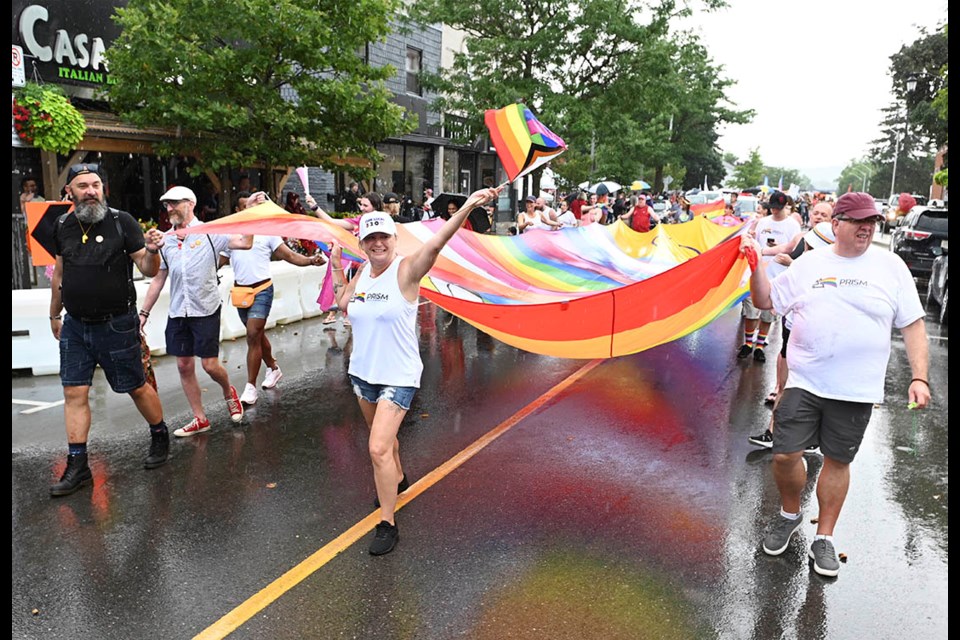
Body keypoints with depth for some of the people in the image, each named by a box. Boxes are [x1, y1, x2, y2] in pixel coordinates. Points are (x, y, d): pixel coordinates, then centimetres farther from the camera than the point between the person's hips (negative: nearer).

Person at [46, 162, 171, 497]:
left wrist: (151, 251, -31)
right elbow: (59, 273, 16)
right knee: (74, 393, 3)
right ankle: (77, 466, 12)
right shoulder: (63, 226, 4)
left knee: (136, 388, 7)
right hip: (75, 326, 4)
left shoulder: (122, 221, -9)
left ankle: (160, 437, 30)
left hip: (117, 325, -4)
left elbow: (148, 270, -10)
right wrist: (54, 315, 22)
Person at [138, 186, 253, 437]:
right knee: (184, 366, 7)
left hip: (206, 310, -5)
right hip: (178, 313, 5)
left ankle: (229, 392, 29)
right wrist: (144, 312, 12)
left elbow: (245, 243, -21)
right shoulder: (165, 241, 8)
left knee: (210, 365, -4)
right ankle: (200, 419, 20)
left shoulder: (209, 233, -6)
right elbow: (158, 279, 13)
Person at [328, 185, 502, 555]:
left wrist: (468, 206, -49)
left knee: (379, 448, -13)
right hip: (362, 372, 7)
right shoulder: (364, 272, 2)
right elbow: (343, 303, 17)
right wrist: (336, 266, 8)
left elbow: (436, 242, -35)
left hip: (398, 377, -7)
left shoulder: (406, 270, -18)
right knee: (382, 435, 26)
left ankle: (388, 525, 3)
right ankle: (397, 478, 55)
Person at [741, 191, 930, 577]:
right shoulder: (808, 264, 4)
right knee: (785, 455, -2)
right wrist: (756, 264, -6)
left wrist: (919, 377, -7)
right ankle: (790, 514, 28)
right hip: (805, 382, 1)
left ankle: (824, 538, 28)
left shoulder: (890, 265, 0)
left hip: (857, 390, 0)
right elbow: (765, 302, 9)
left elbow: (913, 325, 1)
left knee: (838, 461, 10)